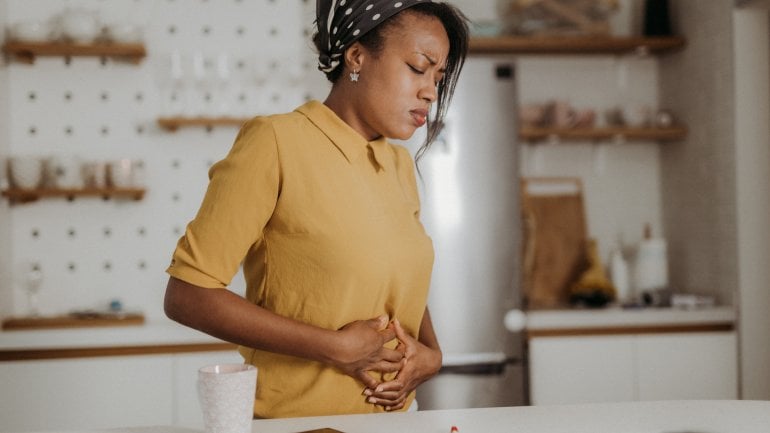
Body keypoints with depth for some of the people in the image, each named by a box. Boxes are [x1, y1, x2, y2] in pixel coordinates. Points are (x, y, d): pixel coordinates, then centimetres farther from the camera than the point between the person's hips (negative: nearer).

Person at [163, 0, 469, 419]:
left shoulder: (400, 164, 5)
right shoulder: (275, 142, -14)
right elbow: (186, 296, -17)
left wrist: (431, 353, -2)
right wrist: (335, 347, -19)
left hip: (392, 414, 6)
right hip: (297, 419, -6)